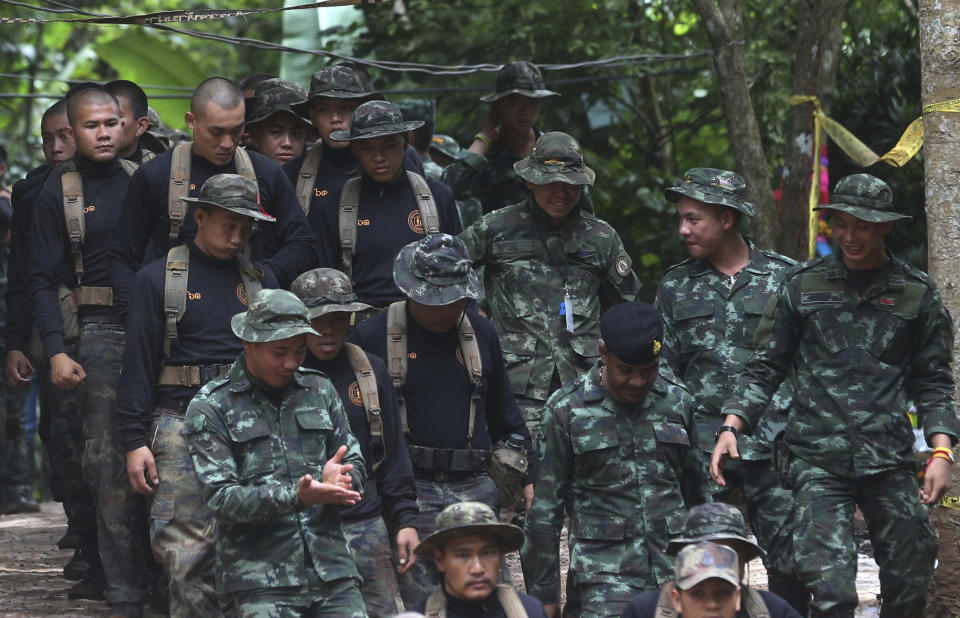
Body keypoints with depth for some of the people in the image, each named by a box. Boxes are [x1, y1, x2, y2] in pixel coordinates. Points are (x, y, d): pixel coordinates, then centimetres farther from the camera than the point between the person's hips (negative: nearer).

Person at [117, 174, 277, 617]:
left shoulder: (260, 282, 16)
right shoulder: (158, 280, 6)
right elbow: (138, 364, 3)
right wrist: (135, 441, -4)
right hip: (181, 422, -3)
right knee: (187, 549, -9)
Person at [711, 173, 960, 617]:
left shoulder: (916, 293, 8)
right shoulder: (803, 286, 7)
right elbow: (765, 368, 10)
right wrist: (731, 427, -3)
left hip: (890, 462, 2)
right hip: (817, 460, -2)